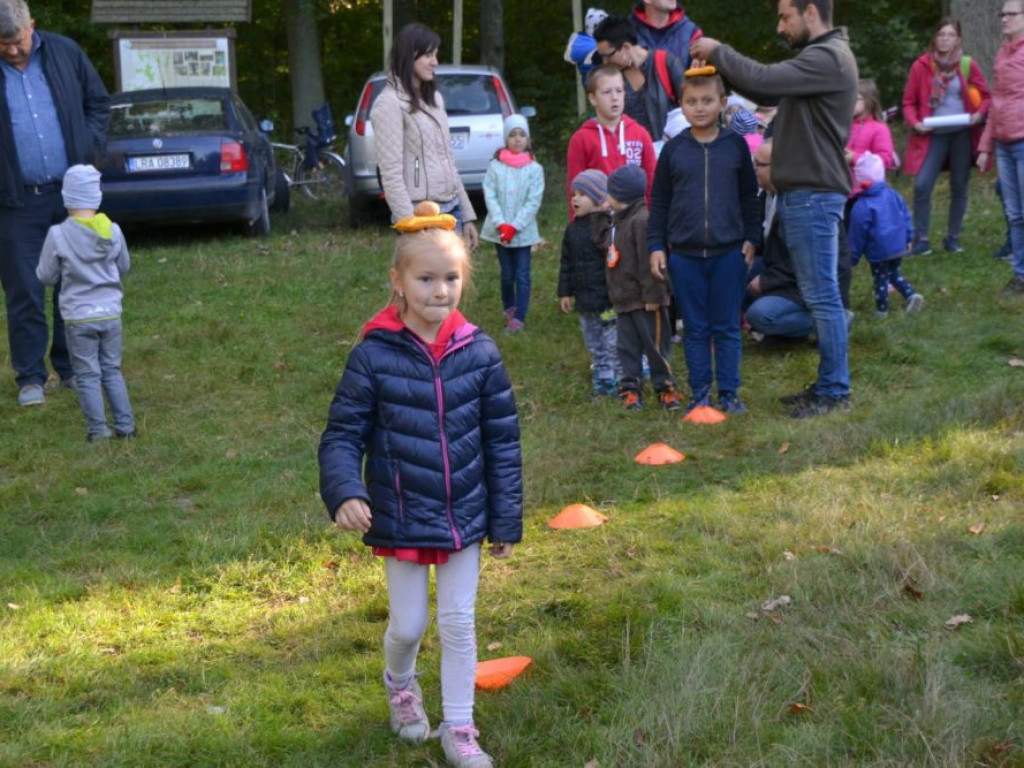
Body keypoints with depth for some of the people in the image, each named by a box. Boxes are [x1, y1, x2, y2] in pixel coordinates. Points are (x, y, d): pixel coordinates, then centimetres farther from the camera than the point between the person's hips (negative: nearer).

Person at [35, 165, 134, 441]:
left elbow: (46, 277, -4)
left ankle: (97, 429, 6)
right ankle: (125, 424, 14)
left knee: (87, 376, 6)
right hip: (111, 313, 3)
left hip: (78, 317, -3)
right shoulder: (113, 231, -5)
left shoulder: (58, 235, -14)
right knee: (112, 370, 15)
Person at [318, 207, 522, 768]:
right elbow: (342, 434, -8)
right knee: (407, 626, 12)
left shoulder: (479, 353, -6)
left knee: (459, 623, 9)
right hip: (401, 518, -1)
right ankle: (400, 684, 44)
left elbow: (502, 442, 0)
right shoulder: (374, 354, -12)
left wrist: (506, 521, 2)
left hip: (465, 516, 1)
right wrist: (345, 493, -26)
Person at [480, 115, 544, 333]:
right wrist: (502, 225, -16)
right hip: (499, 230, 1)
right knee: (507, 273, 12)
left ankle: (518, 318, 0)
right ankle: (509, 307, 34)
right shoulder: (495, 166, -4)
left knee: (522, 275, -1)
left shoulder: (534, 169, -6)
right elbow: (490, 196, -6)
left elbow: (533, 202, -8)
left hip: (523, 231, -1)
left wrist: (514, 227, -14)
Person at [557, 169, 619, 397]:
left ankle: (611, 378, 8)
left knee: (612, 343, 0)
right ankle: (600, 375, 23)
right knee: (593, 342, 14)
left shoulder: (610, 226, -13)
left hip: (608, 298, -7)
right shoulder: (573, 229, 9)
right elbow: (566, 263, 14)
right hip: (585, 301, 7)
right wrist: (565, 292, 12)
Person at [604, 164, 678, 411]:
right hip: (623, 299, 9)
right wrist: (614, 294, 20)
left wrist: (652, 295, -21)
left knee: (655, 344, 0)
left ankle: (665, 386, 11)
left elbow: (648, 262, -20)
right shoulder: (618, 220, 14)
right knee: (628, 347, 10)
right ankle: (631, 387, 16)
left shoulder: (642, 220, -17)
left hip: (644, 299, -9)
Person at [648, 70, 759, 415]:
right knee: (695, 328, 8)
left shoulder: (735, 145, 3)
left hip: (729, 252, -1)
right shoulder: (674, 149, 3)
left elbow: (749, 196, 9)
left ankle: (729, 393, 14)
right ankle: (699, 393, 16)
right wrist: (656, 246, 3)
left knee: (727, 327, 6)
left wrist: (751, 238, 3)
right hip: (684, 254, 1)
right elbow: (659, 201, 8)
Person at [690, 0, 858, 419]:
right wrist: (720, 64, 5)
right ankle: (828, 383, 21)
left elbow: (763, 80, -24)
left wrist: (717, 51, -10)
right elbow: (769, 92, 16)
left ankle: (835, 391, 1)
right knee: (818, 295, 14)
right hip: (800, 193, 10)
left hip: (813, 195, -10)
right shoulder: (818, 56, 19)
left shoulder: (828, 58, -15)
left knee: (822, 296, -5)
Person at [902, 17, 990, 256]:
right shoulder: (921, 66, -3)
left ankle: (953, 237, 19)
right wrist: (914, 123, -14)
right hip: (934, 135, -1)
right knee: (922, 185, -12)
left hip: (962, 133, 1)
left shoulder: (968, 65, 0)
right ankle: (921, 238, -2)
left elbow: (985, 97, 8)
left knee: (959, 186, 7)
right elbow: (909, 102, 3)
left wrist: (979, 114, -11)